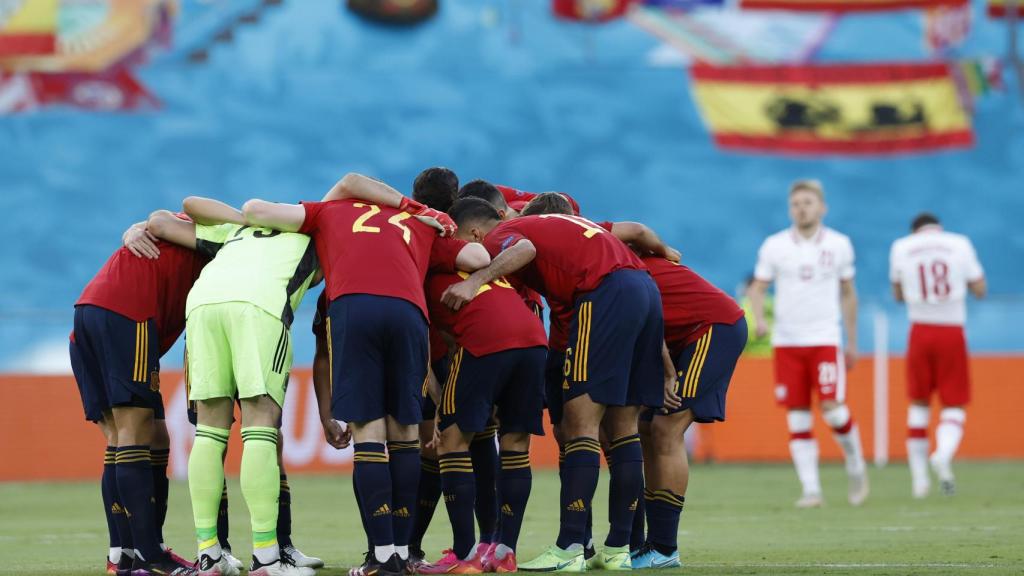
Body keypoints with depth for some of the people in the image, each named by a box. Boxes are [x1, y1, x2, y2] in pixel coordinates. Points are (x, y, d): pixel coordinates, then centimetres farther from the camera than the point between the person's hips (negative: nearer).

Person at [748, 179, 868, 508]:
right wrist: (758, 318, -14)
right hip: (786, 341, 1)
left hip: (825, 339, -1)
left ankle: (855, 466, 11)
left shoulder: (838, 245, 4)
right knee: (797, 418, -1)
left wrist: (852, 342, 14)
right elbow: (758, 287, 6)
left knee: (833, 408, -14)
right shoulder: (774, 246, 3)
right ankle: (811, 490, 3)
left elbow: (848, 294, 13)